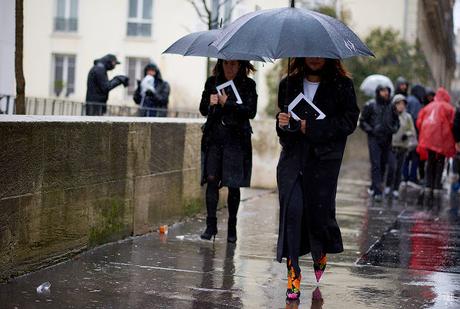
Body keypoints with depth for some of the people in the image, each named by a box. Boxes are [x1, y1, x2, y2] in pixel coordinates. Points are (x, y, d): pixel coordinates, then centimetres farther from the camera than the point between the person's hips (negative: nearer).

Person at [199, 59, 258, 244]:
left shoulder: (248, 85, 1)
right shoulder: (212, 82, 9)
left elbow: (251, 111, -9)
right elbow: (203, 110, 11)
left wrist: (227, 103, -16)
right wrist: (210, 103, -10)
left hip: (236, 140, -2)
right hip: (213, 138, 2)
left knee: (233, 184, 2)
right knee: (211, 179, -7)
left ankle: (232, 227, 13)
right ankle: (211, 224, -3)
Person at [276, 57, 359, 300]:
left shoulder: (342, 85, -1)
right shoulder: (289, 84, 11)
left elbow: (349, 122, -8)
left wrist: (312, 127, -15)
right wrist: (282, 123, -3)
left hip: (324, 159, -2)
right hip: (292, 155, 2)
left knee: (319, 209, 2)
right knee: (291, 209, -9)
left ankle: (320, 255, 35)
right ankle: (293, 271, -4)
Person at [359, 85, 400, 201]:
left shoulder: (391, 106, 9)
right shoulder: (370, 105, -3)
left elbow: (396, 121, 20)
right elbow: (362, 122, 1)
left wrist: (394, 129, 1)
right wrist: (371, 130, -12)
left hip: (387, 140, 4)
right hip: (374, 139, -4)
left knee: (383, 165, 9)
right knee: (376, 165, -11)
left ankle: (374, 187, 25)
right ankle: (377, 191, -13)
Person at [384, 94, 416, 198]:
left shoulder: (407, 117, 6)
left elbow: (413, 131, 8)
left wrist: (407, 134, -11)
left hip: (403, 146, 2)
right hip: (391, 145, -2)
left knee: (399, 168, 5)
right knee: (392, 167, -12)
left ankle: (396, 189, 15)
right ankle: (388, 186, 8)